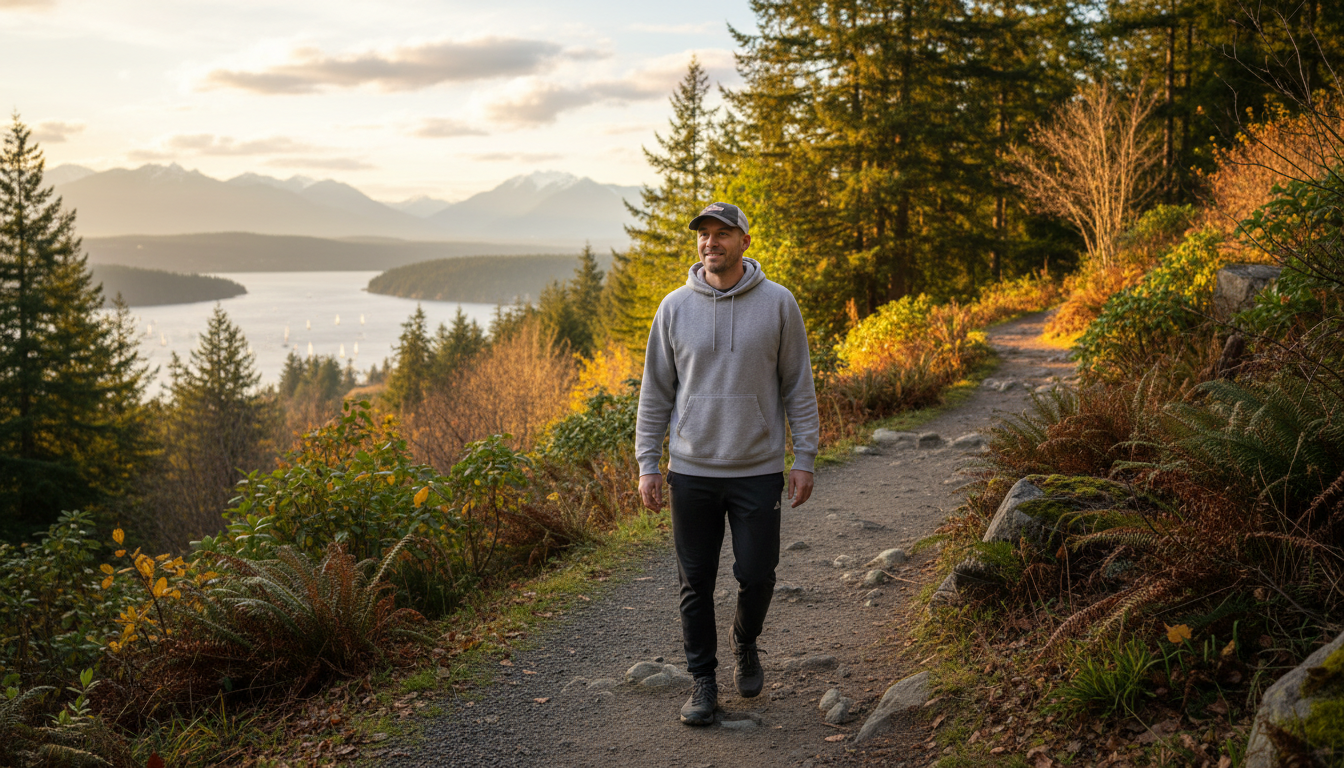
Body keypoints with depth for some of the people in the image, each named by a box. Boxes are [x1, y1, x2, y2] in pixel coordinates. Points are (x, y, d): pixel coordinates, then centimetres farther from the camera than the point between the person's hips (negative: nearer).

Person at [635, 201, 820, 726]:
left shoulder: (778, 304, -1)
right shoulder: (675, 307, 1)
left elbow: (798, 387, 3)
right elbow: (655, 391, 5)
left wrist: (805, 459, -1)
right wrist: (647, 465, 1)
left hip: (758, 470, -1)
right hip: (692, 471, 1)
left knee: (757, 575, 4)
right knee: (696, 582, 6)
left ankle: (745, 643, 35)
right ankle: (703, 680, 20)